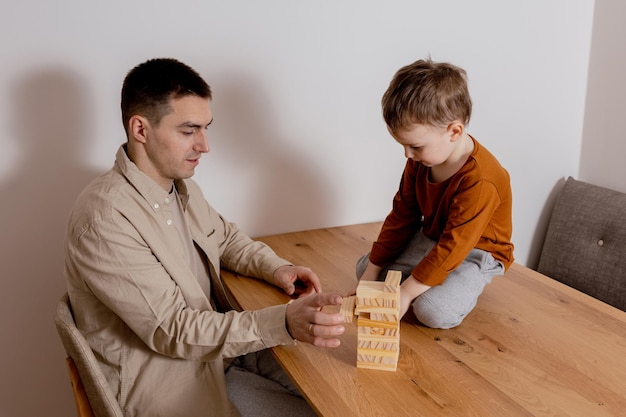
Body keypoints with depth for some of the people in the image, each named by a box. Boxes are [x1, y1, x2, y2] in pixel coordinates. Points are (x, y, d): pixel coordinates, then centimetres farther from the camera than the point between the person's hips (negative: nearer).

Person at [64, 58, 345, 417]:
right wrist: (284, 323, -36)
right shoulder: (105, 220, -26)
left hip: (217, 340, 8)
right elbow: (173, 331, -27)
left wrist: (276, 268, -4)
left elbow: (226, 237, 17)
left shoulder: (180, 185, 1)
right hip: (165, 377, -7)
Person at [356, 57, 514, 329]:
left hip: (475, 252, -7)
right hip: (431, 239, 8)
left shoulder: (480, 181, -32)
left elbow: (453, 247, -31)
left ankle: (462, 287, 1)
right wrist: (372, 273, -1)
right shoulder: (419, 161, -7)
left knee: (434, 311, -30)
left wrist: (406, 292, -27)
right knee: (364, 267, 1)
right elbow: (402, 216, 0)